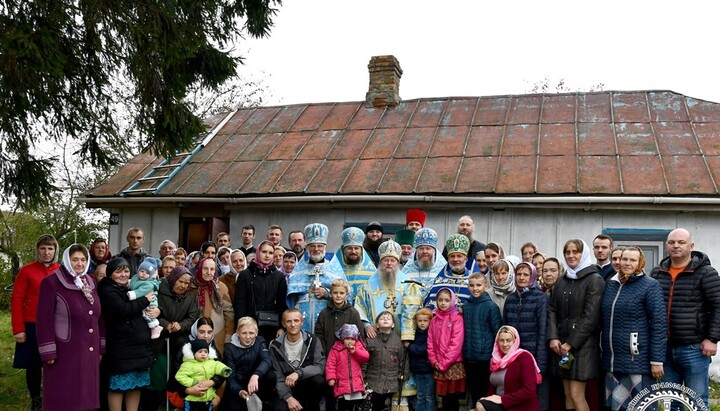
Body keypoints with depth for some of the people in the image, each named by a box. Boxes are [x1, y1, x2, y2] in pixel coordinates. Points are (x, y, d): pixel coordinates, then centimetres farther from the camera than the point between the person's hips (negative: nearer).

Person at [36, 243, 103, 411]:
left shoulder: (90, 282, 10)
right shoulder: (51, 282, -8)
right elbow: (44, 318, -11)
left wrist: (101, 346, 12)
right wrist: (48, 352, -15)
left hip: (89, 351, 6)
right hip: (64, 350, -6)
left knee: (85, 393, 10)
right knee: (63, 396, 1)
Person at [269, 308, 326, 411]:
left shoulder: (312, 340, -7)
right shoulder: (276, 346, -6)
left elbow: (320, 367, -16)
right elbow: (277, 377, -8)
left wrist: (298, 373, -32)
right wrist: (289, 398, -23)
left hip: (309, 387, 1)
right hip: (288, 389, -1)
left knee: (318, 380, -32)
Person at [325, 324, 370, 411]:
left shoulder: (359, 347, 7)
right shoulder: (336, 349, -3)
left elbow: (366, 357, -4)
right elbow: (330, 365, -5)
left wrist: (355, 351, -15)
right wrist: (331, 378, -14)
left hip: (357, 384, 3)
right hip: (342, 384, -3)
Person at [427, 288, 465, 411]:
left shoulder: (457, 318, -5)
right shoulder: (434, 320, 12)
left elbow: (456, 343, -13)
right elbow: (430, 342, 10)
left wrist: (444, 363, -14)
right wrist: (434, 361, -3)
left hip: (453, 365, -5)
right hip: (438, 367, 5)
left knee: (453, 397, 1)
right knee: (444, 397, 9)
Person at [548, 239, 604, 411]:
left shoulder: (595, 280, -6)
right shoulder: (562, 281, 14)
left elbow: (591, 317, -12)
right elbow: (552, 310, 10)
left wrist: (571, 343, -13)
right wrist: (553, 337, -6)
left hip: (583, 344, -6)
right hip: (562, 343, 6)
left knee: (576, 395, -8)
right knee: (568, 394, 8)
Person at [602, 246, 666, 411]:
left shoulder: (650, 285, -4)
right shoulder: (610, 283, 13)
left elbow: (659, 325, -9)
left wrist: (657, 360, -13)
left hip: (637, 361, -5)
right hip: (611, 360, 6)